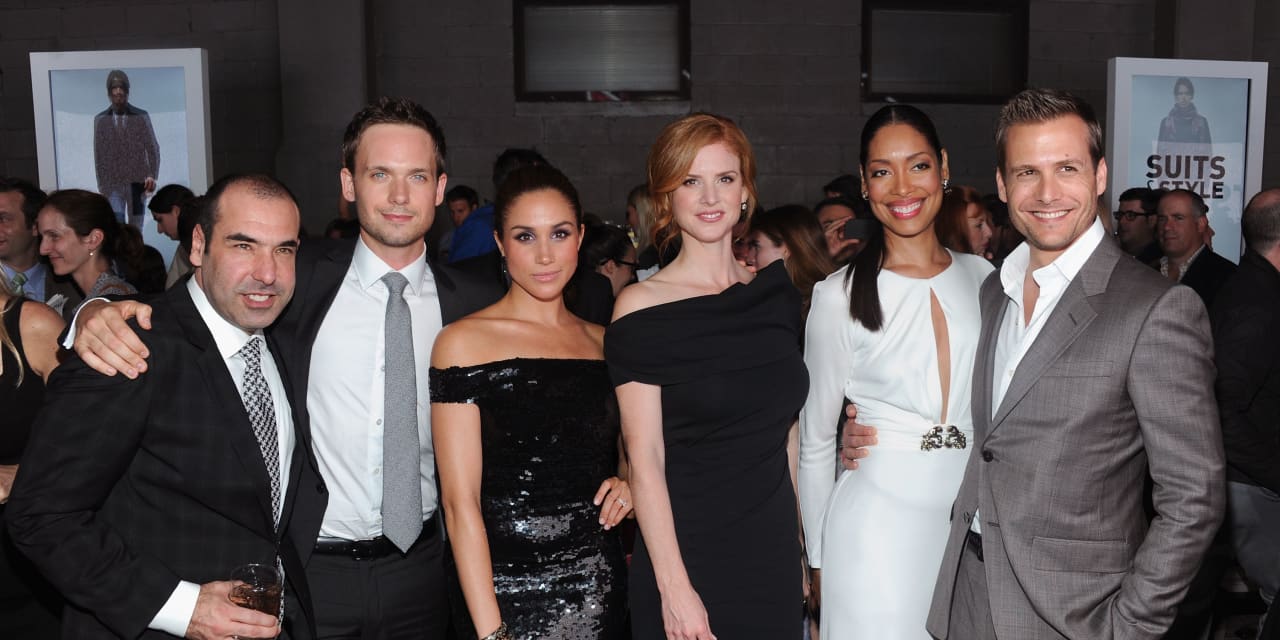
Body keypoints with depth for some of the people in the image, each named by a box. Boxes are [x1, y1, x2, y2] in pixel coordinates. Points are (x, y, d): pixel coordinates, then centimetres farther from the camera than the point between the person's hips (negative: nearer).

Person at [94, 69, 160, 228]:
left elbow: (153, 148, 5)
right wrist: (102, 186, 4)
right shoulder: (101, 120, 4)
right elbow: (99, 156, 7)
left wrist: (152, 175, -8)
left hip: (137, 181, 1)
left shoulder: (141, 117, 4)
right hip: (113, 183, -1)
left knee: (135, 228, 5)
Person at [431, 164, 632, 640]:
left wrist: (626, 485, -1)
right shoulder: (464, 342, -8)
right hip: (509, 595, -4)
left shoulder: (602, 341, 7)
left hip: (602, 589, 5)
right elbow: (461, 500, -12)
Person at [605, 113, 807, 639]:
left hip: (773, 556, 5)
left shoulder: (777, 292, 6)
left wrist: (803, 538, 8)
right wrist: (674, 587, -15)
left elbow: (784, 429, 12)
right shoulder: (642, 309, -9)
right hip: (687, 558, -4)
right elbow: (645, 460, -12)